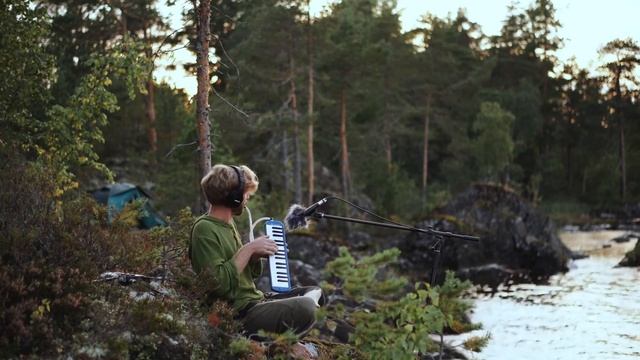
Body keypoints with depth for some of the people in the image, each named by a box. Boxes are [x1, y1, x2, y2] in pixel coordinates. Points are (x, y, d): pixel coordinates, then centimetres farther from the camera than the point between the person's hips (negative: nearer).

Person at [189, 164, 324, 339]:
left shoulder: (227, 224, 16)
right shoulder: (205, 229, -14)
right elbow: (219, 283, -25)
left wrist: (257, 254, -1)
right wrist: (248, 249, -18)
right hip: (238, 313, -10)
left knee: (315, 292, 13)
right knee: (306, 307, -27)